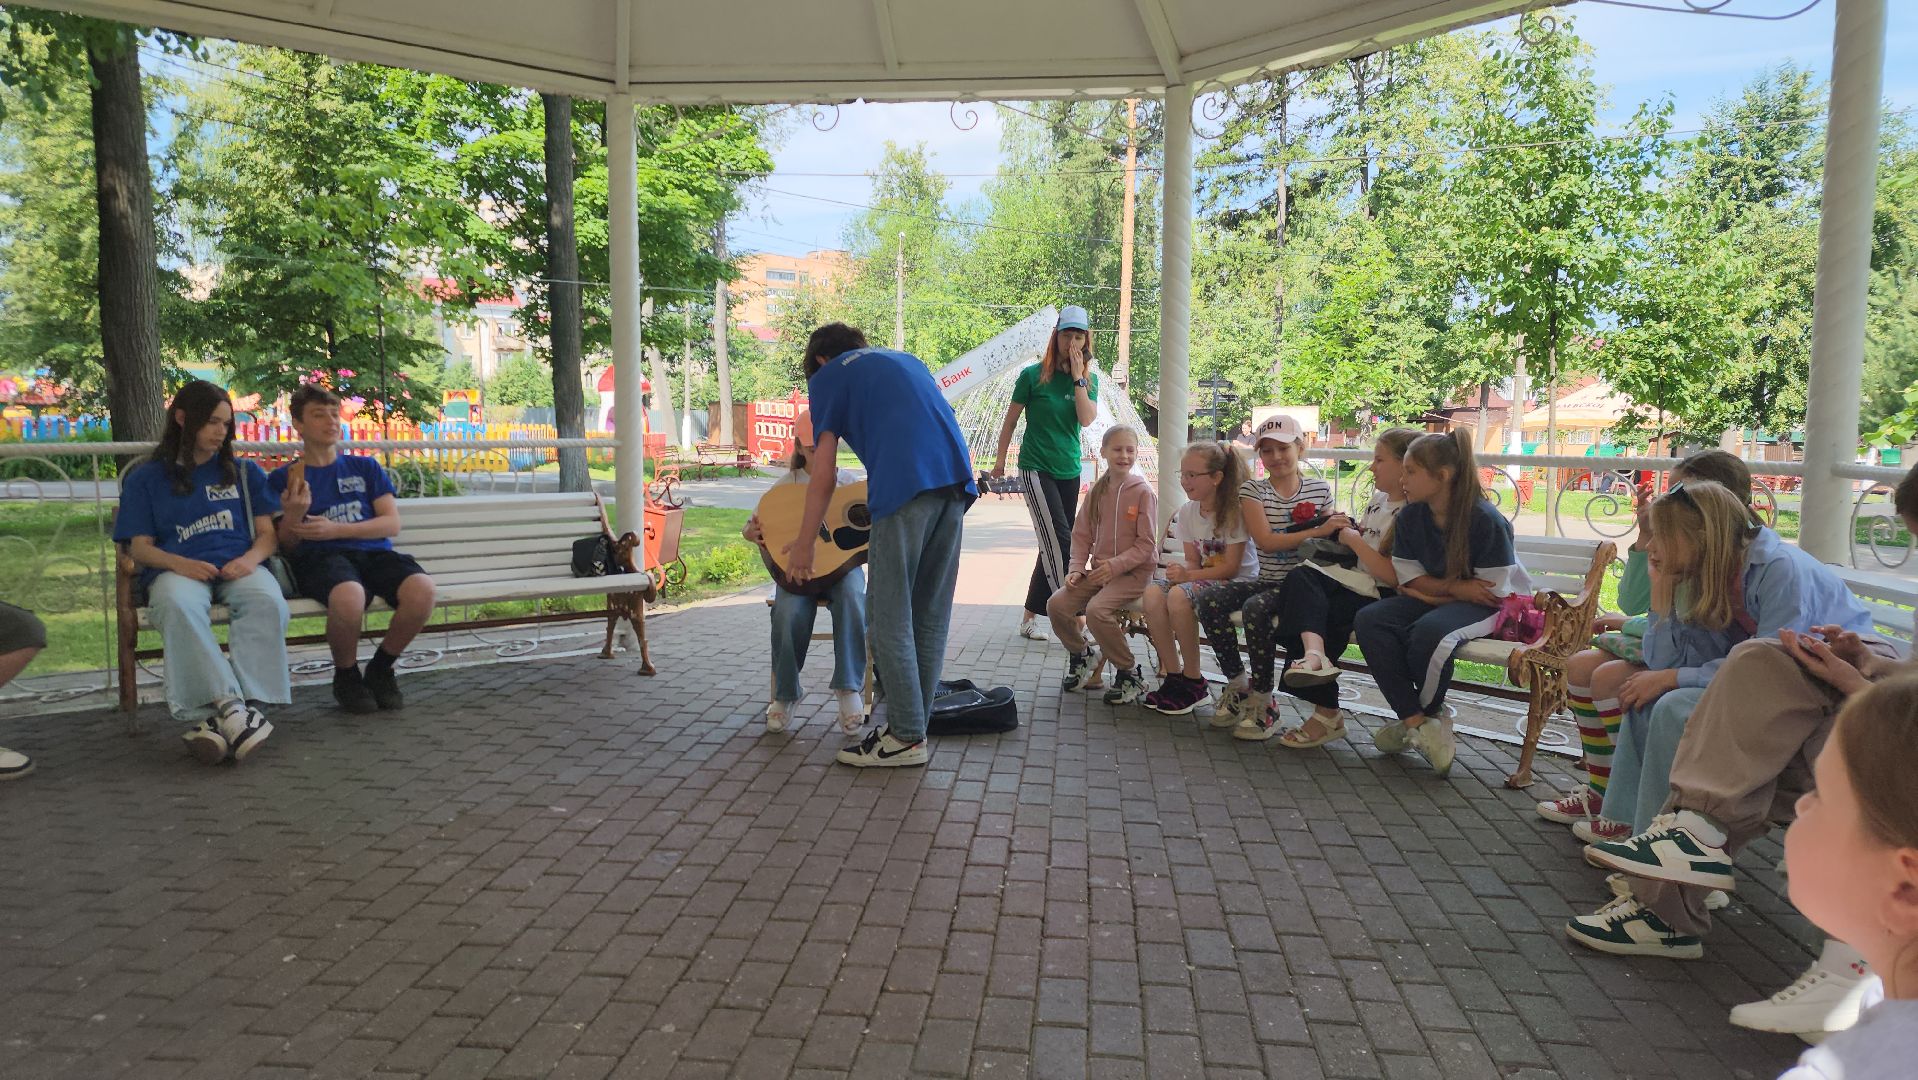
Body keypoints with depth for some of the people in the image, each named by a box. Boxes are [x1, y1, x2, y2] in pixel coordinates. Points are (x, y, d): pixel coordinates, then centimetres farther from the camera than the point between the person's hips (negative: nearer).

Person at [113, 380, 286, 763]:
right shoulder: (145, 479, 19)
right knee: (179, 606, -40)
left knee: (268, 601, -37)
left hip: (238, 567, 1)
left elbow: (268, 533, 16)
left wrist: (251, 558, -9)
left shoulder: (245, 472, 24)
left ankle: (215, 716, -44)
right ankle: (228, 706, -46)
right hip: (178, 569, -1)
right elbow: (139, 546, 11)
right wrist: (179, 563, -13)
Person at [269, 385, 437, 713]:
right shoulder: (283, 478, 17)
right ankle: (346, 676, -8)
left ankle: (380, 669, -5)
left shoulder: (365, 468, 22)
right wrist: (293, 515, -9)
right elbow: (286, 545, 13)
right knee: (348, 595, -41)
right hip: (320, 558, -2)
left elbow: (392, 524, 9)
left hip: (374, 551, 2)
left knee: (422, 588, -33)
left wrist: (335, 530, -6)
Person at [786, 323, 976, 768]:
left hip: (905, 484, -6)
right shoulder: (906, 360, 33)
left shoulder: (828, 376, 16)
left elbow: (824, 476, 10)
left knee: (889, 616, 0)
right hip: (957, 480, 7)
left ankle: (907, 737, 1)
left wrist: (803, 544, 17)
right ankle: (913, 723, 17)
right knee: (931, 615, 11)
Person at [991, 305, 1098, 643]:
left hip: (1069, 471, 5)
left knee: (1052, 545, 8)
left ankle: (1028, 617, 19)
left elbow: (1087, 419, -11)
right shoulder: (1033, 375, -6)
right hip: (1036, 467, -5)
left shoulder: (1089, 379, 5)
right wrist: (1000, 460, 6)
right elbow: (1011, 419, 2)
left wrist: (1077, 378, -15)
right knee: (1059, 541, -16)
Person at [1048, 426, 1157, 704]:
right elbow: (1082, 535, 12)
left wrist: (1115, 565, -20)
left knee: (1097, 609, -30)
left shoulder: (1143, 492, -7)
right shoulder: (1097, 491, 9)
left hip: (1134, 571, -6)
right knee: (1056, 604, -13)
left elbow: (1146, 544, -10)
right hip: (1099, 569, 6)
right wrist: (1076, 568, -3)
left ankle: (1129, 673, -10)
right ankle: (1081, 654, 15)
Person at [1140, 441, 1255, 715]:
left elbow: (1231, 567, -16)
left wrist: (1189, 575, -25)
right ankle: (1173, 675, -12)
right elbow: (1193, 560, 7)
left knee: (1179, 595, -33)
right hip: (1204, 577, 6)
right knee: (1152, 594, -22)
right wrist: (1181, 570, -17)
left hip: (1238, 582, -6)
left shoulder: (1234, 510, -14)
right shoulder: (1187, 511, 6)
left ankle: (1193, 682, -17)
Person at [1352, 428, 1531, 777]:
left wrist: (1433, 590, -11)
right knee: (1369, 620, -22)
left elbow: (1493, 592, -16)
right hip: (1436, 601, 6)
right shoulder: (1410, 517, -2)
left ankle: (1421, 719, -8)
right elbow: (1411, 579, 0)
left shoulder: (1486, 521, -19)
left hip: (1494, 607, -6)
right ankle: (1417, 722, -24)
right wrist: (1455, 587, -18)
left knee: (1428, 630, -37)